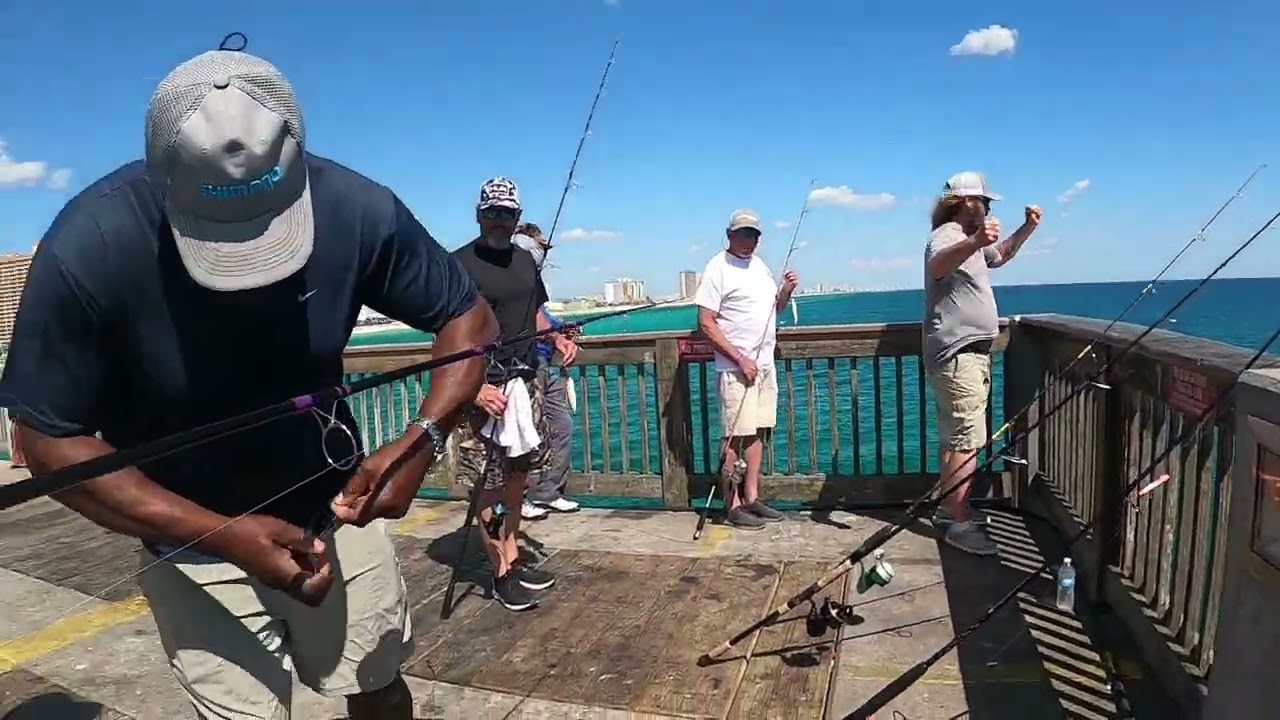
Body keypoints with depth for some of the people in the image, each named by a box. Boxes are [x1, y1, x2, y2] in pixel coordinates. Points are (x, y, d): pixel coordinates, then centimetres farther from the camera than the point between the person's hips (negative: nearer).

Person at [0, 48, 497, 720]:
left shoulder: (357, 211, -22)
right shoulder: (86, 251, -24)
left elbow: (469, 319, -10)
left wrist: (422, 438, -28)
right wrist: (221, 535, -27)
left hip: (333, 505, 2)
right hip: (191, 533, -1)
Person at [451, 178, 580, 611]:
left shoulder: (525, 260, 13)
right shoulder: (459, 264, -8)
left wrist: (558, 338, 5)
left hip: (526, 383, 7)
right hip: (484, 387, -7)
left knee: (517, 473, 13)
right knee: (488, 482, -2)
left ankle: (513, 558, 26)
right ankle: (501, 574, 10)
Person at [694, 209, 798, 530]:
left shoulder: (759, 265, 16)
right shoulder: (718, 268, -8)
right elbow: (706, 323, -13)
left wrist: (785, 291, 3)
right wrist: (740, 358, -18)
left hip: (765, 364, 8)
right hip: (736, 367, -8)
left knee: (758, 431, 10)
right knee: (735, 436, -5)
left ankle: (751, 497, 19)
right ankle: (732, 506, 2)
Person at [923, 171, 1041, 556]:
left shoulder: (970, 239, 20)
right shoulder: (946, 236, -13)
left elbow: (999, 255, 38)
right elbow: (937, 265, -37)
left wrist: (1026, 229, 22)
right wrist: (974, 242, -55)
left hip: (971, 352, 11)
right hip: (958, 354, -11)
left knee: (956, 436, 16)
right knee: (967, 439, -13)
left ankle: (949, 508, 25)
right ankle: (959, 524, -11)